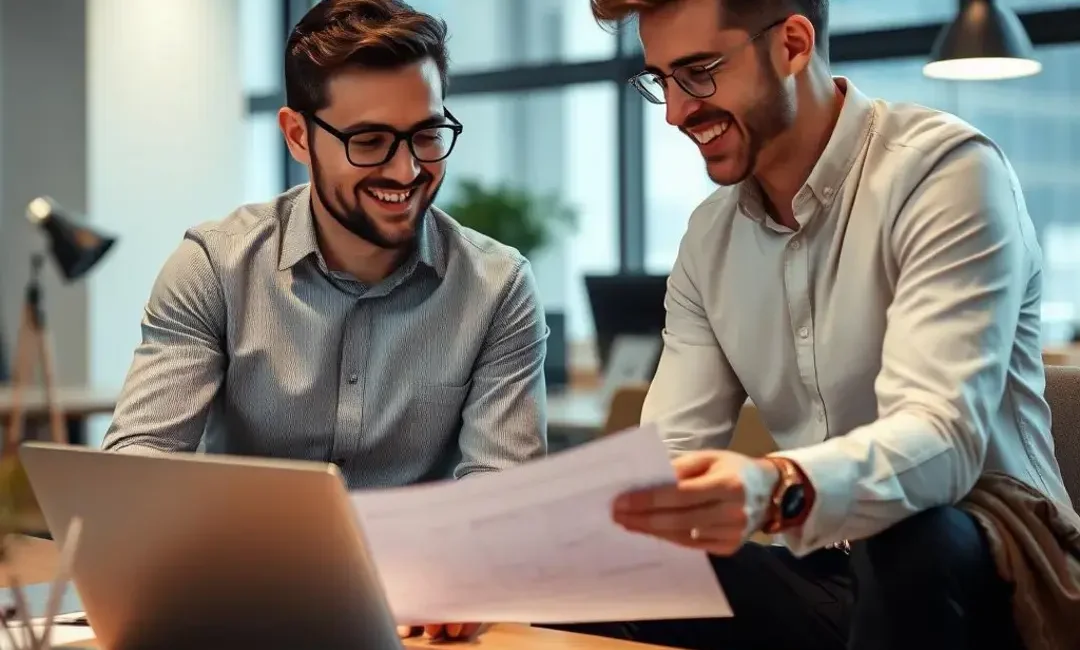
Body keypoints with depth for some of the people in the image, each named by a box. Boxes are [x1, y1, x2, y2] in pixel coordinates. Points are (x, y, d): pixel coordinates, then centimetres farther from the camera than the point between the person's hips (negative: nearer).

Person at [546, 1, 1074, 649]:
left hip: (979, 570, -4)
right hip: (825, 574, 5)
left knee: (914, 539, -38)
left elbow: (942, 436, -29)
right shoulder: (710, 238, 7)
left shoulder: (945, 171, -16)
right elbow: (668, 457, 4)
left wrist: (777, 491, -49)